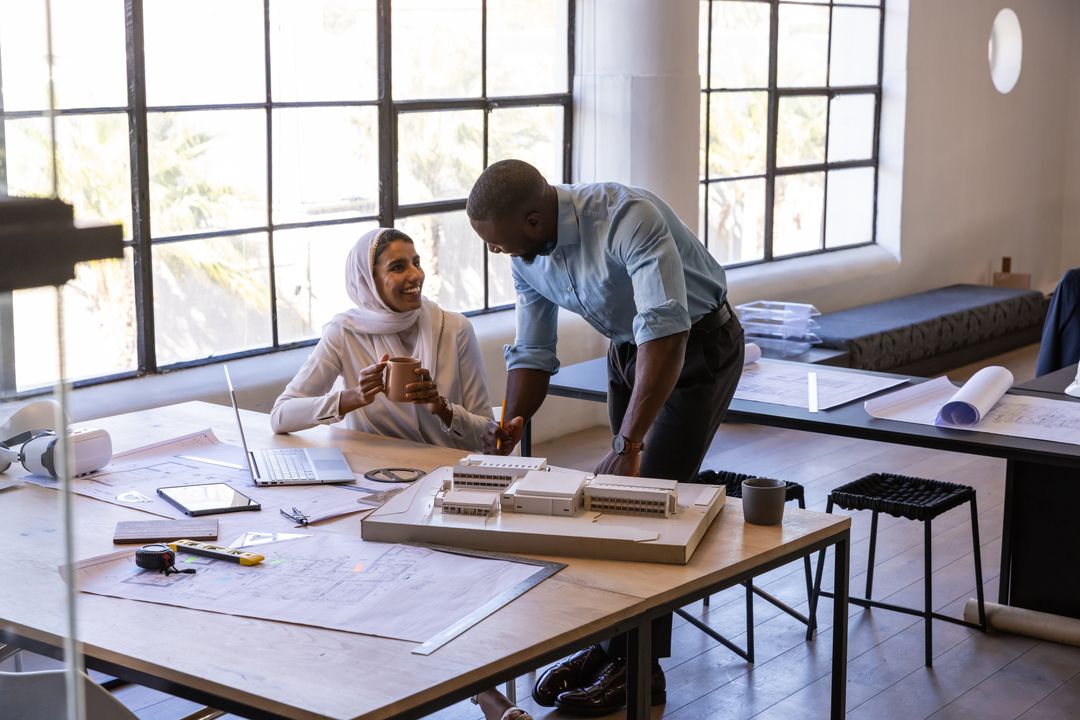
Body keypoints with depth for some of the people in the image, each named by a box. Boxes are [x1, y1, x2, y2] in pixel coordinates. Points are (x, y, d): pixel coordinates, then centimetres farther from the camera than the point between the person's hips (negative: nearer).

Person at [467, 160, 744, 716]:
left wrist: (628, 443, -48)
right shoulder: (525, 254, -11)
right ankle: (609, 642, 18)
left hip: (699, 345, -7)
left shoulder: (628, 218, -36)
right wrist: (512, 423, -20)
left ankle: (638, 668, -4)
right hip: (629, 349, 7)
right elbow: (533, 352, -1)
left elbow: (666, 332, -44)